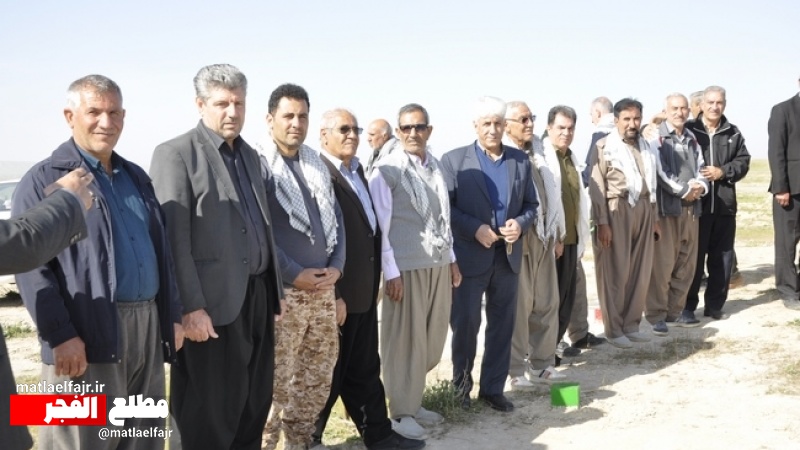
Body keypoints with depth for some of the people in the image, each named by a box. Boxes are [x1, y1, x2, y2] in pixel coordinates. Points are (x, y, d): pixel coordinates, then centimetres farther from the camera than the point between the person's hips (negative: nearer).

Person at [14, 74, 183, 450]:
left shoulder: (136, 176, 18)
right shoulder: (43, 179, -2)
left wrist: (172, 316, 13)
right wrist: (60, 335, -18)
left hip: (147, 328, 6)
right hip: (87, 336, -6)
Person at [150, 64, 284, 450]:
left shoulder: (249, 154, 15)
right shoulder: (176, 154, -8)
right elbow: (174, 238, -14)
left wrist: (273, 291, 15)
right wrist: (190, 307, -19)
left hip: (257, 295, 7)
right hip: (214, 301, -7)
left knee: (255, 404, 16)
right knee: (210, 413, 4)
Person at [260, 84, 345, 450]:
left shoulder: (317, 166, 13)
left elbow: (336, 220, 15)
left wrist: (336, 267, 1)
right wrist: (296, 274, -14)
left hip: (324, 288, 7)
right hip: (282, 290, -6)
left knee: (318, 377, 14)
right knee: (275, 381, -2)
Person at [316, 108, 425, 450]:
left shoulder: (357, 170, 14)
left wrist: (374, 280, 16)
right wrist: (332, 294, -21)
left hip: (363, 290, 9)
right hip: (338, 293, -8)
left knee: (365, 368, 18)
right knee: (329, 373, 7)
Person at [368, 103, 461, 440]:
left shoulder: (436, 166, 11)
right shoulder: (386, 170, -8)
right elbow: (381, 225, -9)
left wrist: (451, 258, 15)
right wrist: (391, 272, -12)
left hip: (438, 263, 6)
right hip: (406, 265, -6)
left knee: (433, 338, 12)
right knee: (405, 339, 2)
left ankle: (412, 401, 29)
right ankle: (401, 412, 16)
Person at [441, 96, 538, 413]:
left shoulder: (520, 161, 9)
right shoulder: (454, 160, -3)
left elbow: (531, 205, 11)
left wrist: (521, 223, -9)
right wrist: (475, 229, -18)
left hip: (508, 256, 4)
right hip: (469, 256, -3)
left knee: (502, 325, 9)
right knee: (465, 323, 5)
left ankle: (493, 388, 23)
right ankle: (461, 384, 25)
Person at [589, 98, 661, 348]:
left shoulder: (645, 147, 15)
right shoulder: (604, 147, -5)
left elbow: (651, 184, 19)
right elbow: (596, 187, -9)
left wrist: (655, 218, 17)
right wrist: (601, 222, -15)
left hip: (643, 210, 6)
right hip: (616, 210, -6)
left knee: (641, 271, 9)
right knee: (615, 272, -1)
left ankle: (631, 324, 20)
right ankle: (613, 329, 9)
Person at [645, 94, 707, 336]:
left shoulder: (692, 139, 18)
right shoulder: (656, 137, -3)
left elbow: (700, 168, 14)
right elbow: (659, 171, -11)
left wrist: (701, 186, -7)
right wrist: (684, 191, -10)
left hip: (691, 208, 7)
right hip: (666, 206, -7)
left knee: (686, 262, 9)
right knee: (662, 263, -7)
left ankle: (675, 310, 19)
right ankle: (656, 315, 0)